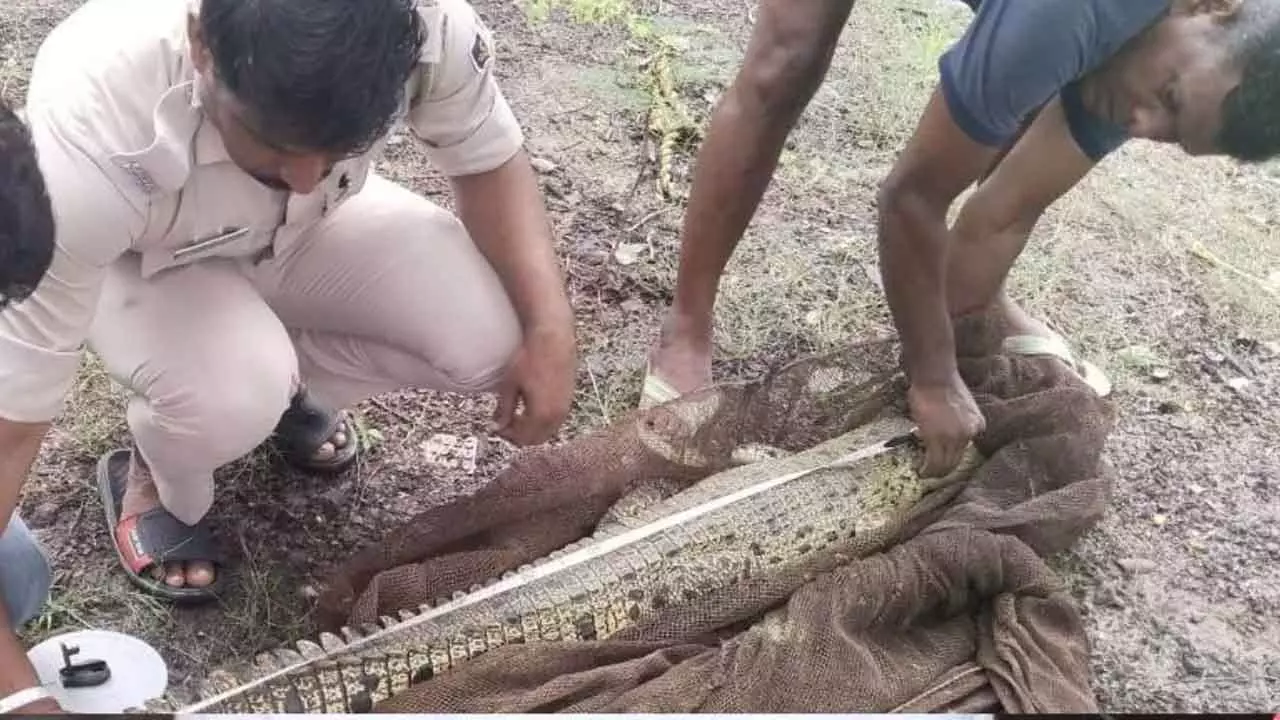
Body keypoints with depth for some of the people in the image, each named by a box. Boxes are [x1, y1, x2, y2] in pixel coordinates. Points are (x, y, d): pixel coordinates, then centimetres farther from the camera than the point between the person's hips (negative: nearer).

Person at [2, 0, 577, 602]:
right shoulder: (90, 137, -41)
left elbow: (490, 159, -12)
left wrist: (550, 326, -24)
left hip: (311, 227, 3)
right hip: (142, 262, -3)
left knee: (490, 337, -19)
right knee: (230, 398, -34)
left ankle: (282, 380, 11)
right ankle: (155, 481, 4)